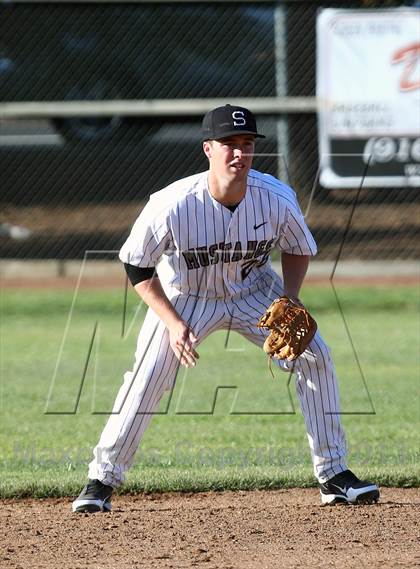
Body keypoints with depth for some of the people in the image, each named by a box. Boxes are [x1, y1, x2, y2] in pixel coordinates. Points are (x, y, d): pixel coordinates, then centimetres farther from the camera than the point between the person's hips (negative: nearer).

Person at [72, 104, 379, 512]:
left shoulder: (277, 198, -24)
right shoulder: (172, 205, -31)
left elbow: (298, 249, -1)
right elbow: (137, 266, -16)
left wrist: (289, 301, -17)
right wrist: (173, 324, -23)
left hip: (254, 292, 3)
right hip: (184, 297, -3)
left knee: (315, 356, -10)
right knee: (147, 379, -18)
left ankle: (333, 475, 1)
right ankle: (101, 480, -4)